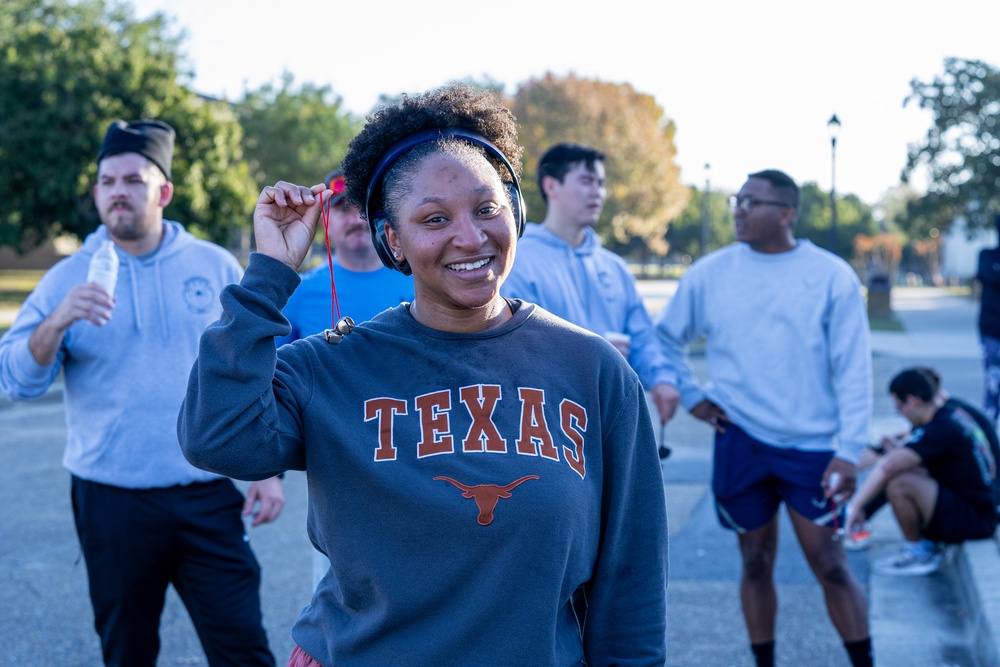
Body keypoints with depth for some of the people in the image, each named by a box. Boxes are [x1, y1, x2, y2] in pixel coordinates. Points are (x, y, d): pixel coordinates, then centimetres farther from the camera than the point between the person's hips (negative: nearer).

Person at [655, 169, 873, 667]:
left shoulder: (832, 277, -4)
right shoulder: (709, 274, 2)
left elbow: (854, 371, -5)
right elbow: (665, 338, 14)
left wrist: (849, 450, -10)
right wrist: (691, 396, 4)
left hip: (813, 447, -2)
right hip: (739, 443, 2)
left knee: (831, 565, 0)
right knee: (756, 564, 11)